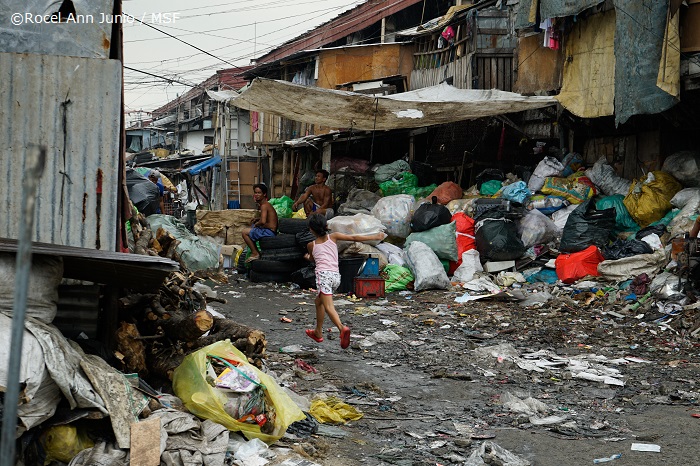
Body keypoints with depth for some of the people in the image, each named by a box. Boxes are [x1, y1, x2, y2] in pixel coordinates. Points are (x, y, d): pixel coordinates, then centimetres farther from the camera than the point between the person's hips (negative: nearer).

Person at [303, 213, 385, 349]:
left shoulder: (311, 245, 12)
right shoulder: (333, 237, 13)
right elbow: (354, 238, 8)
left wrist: (308, 257, 57)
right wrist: (375, 237, 12)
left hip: (324, 275, -5)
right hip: (336, 275, 5)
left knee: (328, 307, -17)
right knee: (318, 302, 26)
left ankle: (342, 328, -43)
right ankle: (318, 332, 35)